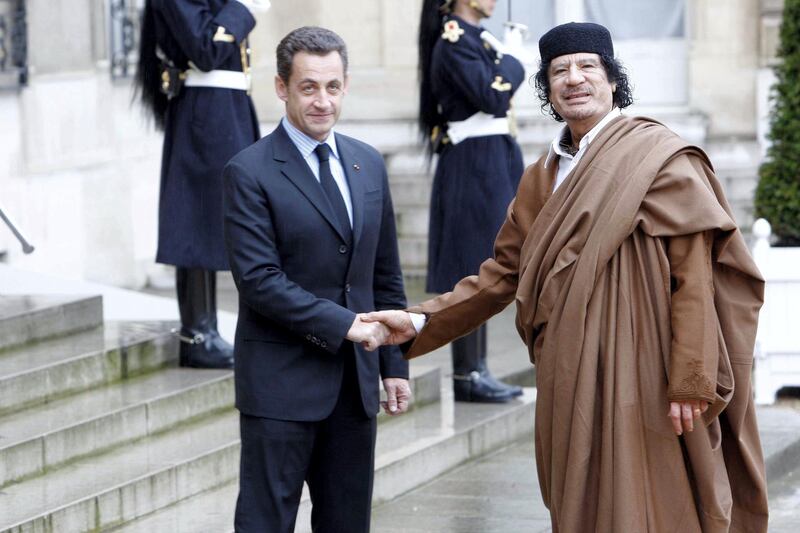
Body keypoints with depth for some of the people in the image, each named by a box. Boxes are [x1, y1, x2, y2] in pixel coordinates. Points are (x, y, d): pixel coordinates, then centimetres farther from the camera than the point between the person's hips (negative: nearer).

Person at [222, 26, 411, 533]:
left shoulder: (368, 164, 11)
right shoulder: (249, 172, -9)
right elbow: (260, 280, -16)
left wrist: (395, 363, 11)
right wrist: (343, 325, -18)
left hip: (354, 380, 6)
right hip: (281, 382, -6)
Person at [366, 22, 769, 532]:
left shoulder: (660, 159, -7)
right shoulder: (543, 178, 14)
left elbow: (693, 276, -13)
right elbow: (504, 274, 16)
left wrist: (691, 381, -18)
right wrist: (419, 324, 7)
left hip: (641, 378, -6)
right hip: (571, 384, 7)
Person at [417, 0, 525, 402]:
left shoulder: (475, 37, 15)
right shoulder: (455, 41, -14)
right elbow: (492, 98, -22)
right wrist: (512, 63, -4)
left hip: (492, 163, 10)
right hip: (472, 168, -10)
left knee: (480, 276, 11)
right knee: (472, 273, -5)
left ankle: (477, 370, 16)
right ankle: (466, 375, -1)